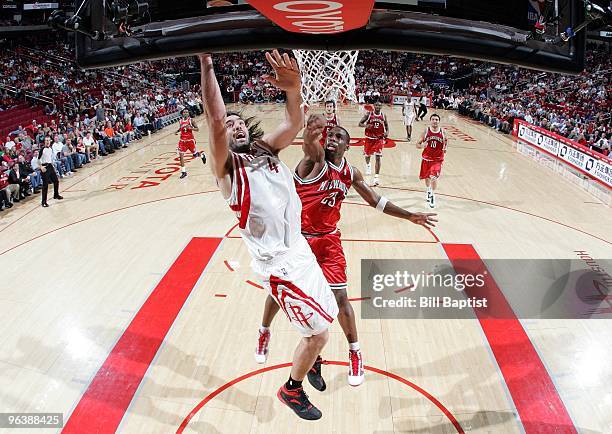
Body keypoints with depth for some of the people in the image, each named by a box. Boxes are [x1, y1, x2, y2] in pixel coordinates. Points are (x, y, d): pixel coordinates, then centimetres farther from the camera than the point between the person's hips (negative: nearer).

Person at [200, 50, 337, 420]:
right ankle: (292, 390, 27)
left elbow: (296, 124, -10)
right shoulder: (228, 168, -10)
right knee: (319, 332, 1)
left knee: (328, 315, 22)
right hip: (280, 264, -7)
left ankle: (309, 360, 50)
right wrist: (206, 63, -33)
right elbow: (215, 121, -28)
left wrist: (294, 89, -31)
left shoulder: (267, 150, 7)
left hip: (301, 251, 7)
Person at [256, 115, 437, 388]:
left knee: (340, 297, -2)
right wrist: (313, 129, -66)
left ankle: (355, 353, 20)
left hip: (327, 240, 3)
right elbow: (309, 143, -42)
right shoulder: (315, 158, -16)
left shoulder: (351, 173, 1)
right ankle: (264, 333, 42)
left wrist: (409, 216, 12)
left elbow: (375, 200, 14)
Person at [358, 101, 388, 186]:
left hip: (379, 138, -1)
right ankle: (368, 165, 54)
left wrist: (387, 132, -12)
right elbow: (360, 123, -6)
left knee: (378, 157, -11)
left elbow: (386, 126, 9)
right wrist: (366, 125, -27)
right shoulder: (369, 114, -7)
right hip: (369, 138, 1)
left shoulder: (383, 116, -2)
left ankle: (376, 177, -11)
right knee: (367, 155, 16)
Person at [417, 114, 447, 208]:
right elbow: (417, 144, -3)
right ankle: (428, 191, 48)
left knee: (434, 178, -15)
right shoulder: (426, 131, -6)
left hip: (437, 159, -1)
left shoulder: (442, 132, -5)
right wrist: (422, 145, -25)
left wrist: (444, 149, -17)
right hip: (426, 158, 2)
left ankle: (432, 195, 8)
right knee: (426, 177, 17)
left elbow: (445, 144, 7)